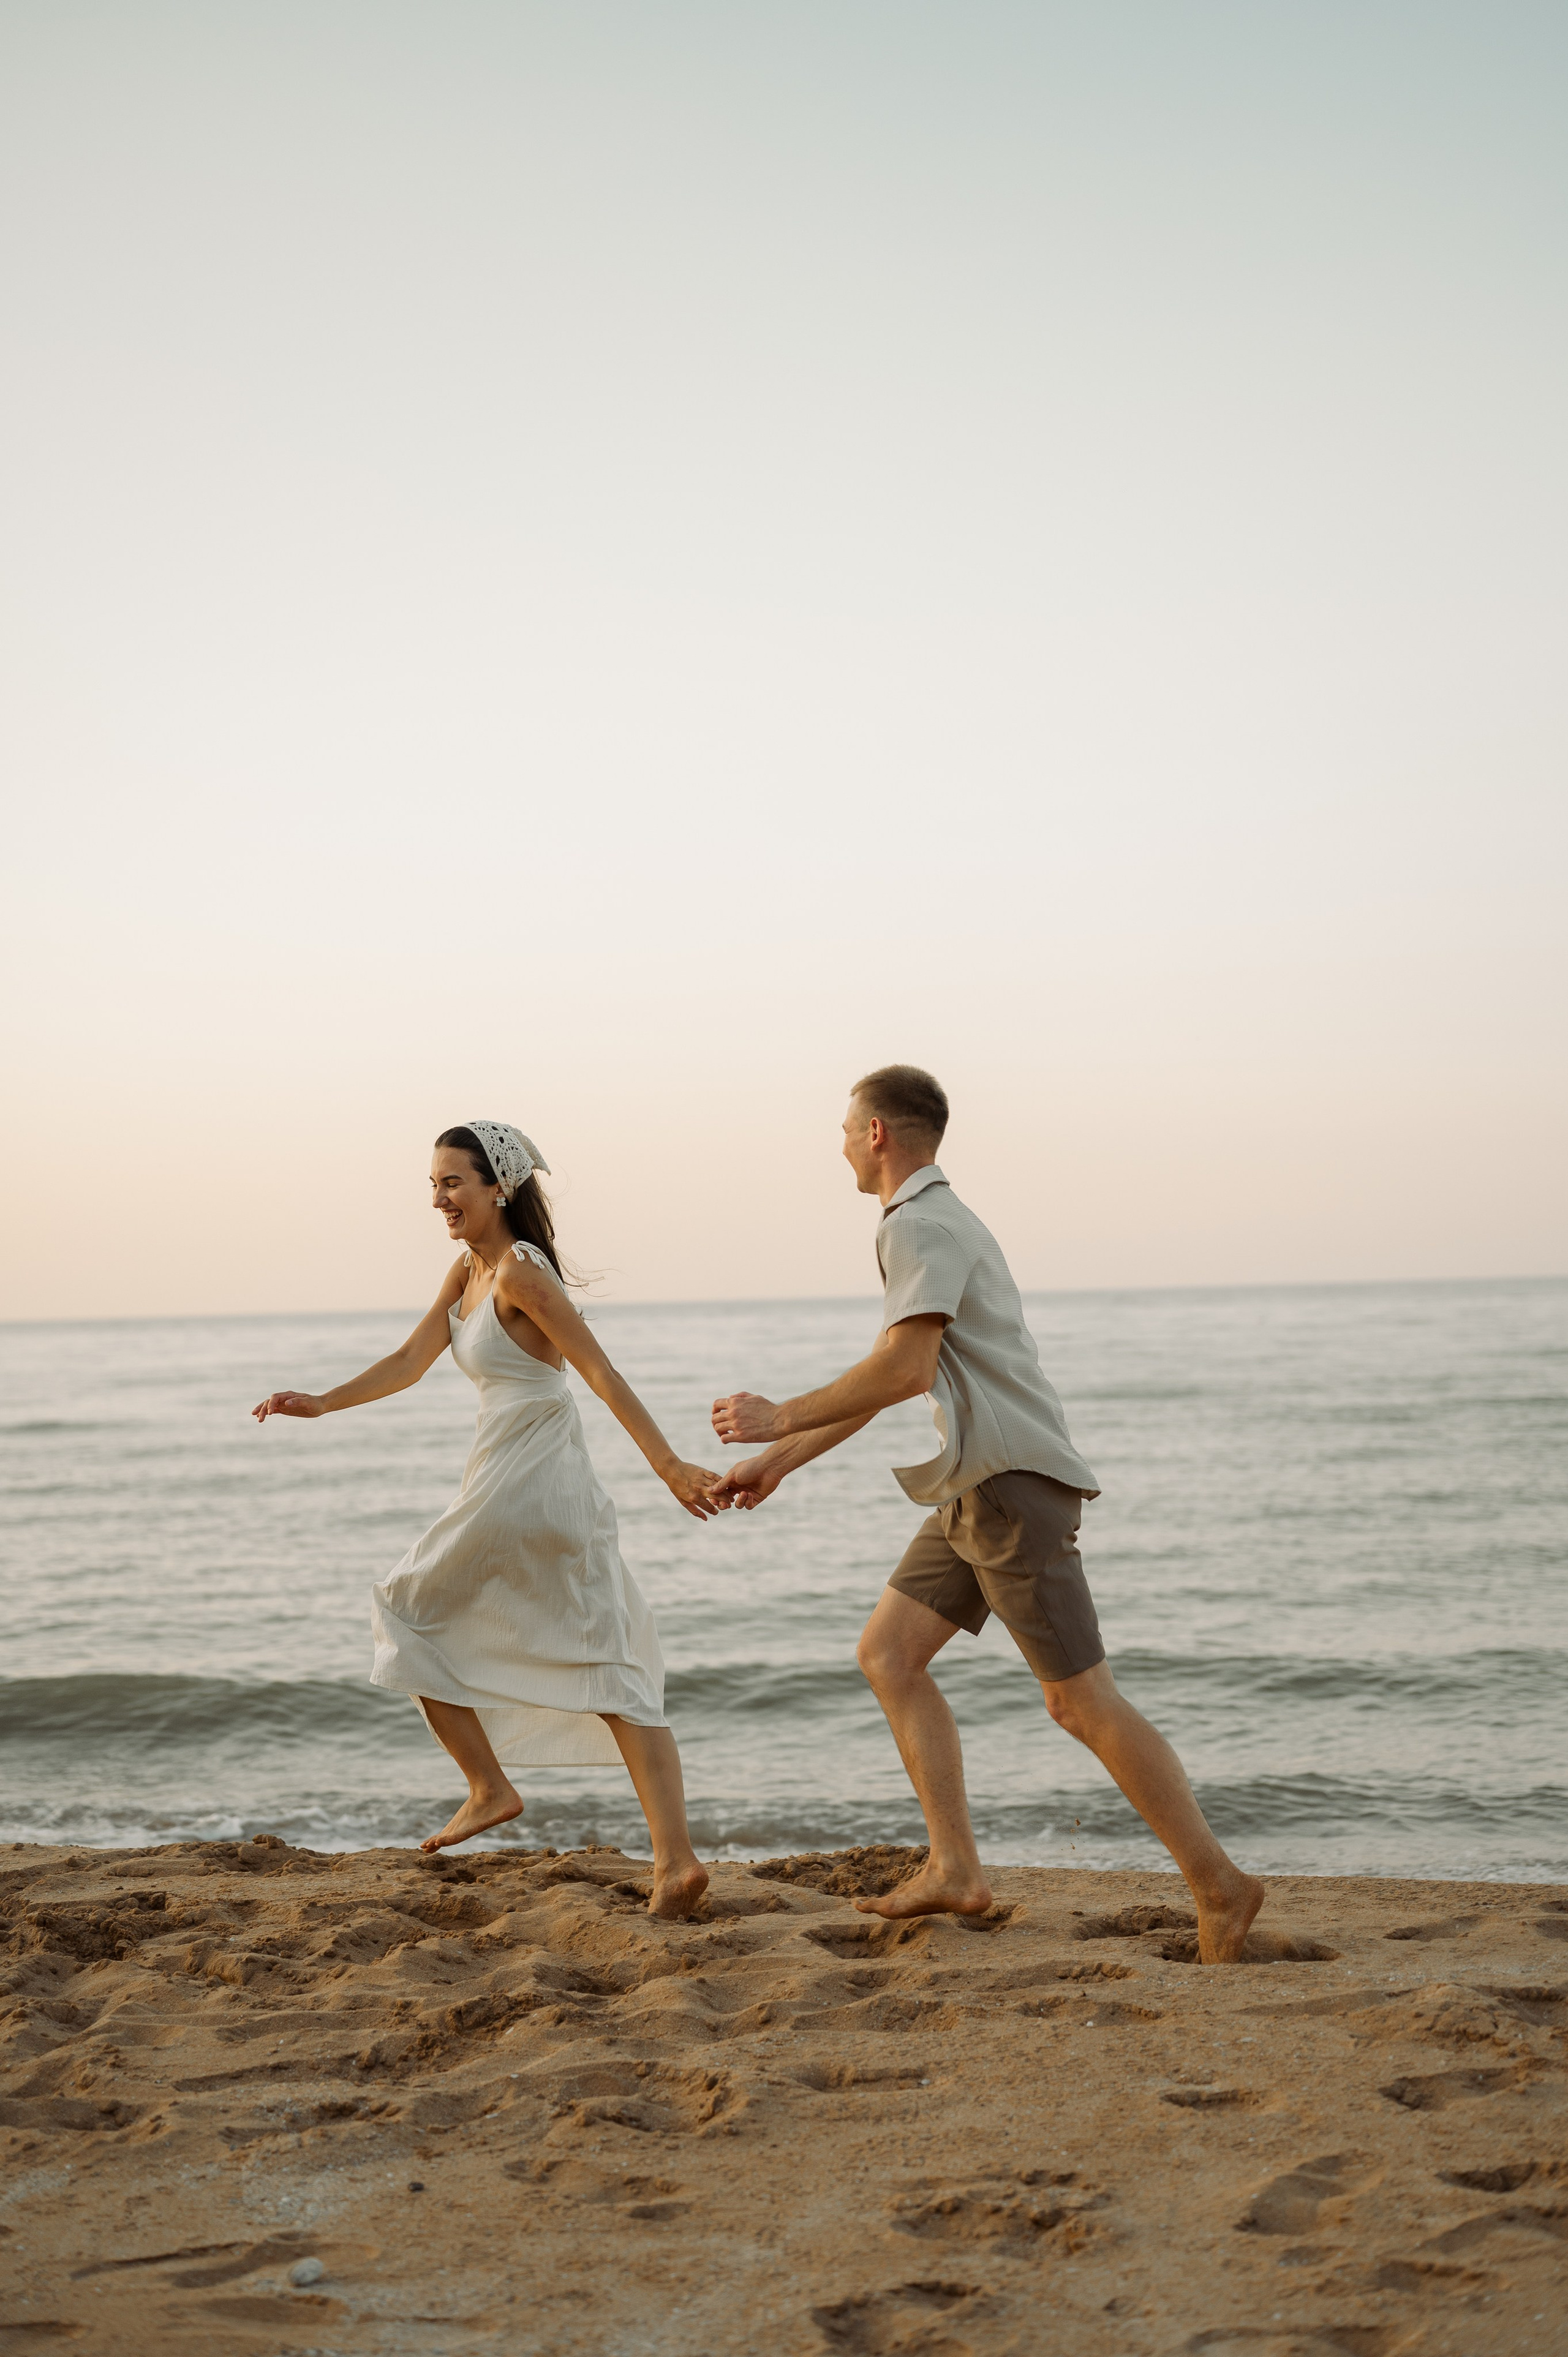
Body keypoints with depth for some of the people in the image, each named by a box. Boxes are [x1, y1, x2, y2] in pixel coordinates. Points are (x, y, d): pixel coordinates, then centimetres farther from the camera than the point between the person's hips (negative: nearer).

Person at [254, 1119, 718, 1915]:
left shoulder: (520, 1271, -13)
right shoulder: (467, 1270, 13)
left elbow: (601, 1372, -18)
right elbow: (409, 1363, 16)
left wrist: (669, 1466, -23)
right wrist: (321, 1404, 6)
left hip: (518, 1489, -9)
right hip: (564, 1493, 9)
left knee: (412, 1620, 14)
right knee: (611, 1674, 3)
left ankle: (491, 1787, 17)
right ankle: (676, 1858, -2)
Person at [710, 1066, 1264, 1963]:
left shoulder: (919, 1225, -11)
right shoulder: (937, 1219, 22)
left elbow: (904, 1370, -23)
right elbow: (886, 1379, 26)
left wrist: (782, 1417, -13)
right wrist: (779, 1461, 27)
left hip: (1012, 1483, -10)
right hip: (976, 1491, 10)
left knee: (1082, 1699, -8)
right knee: (889, 1652, 7)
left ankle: (1219, 1883, -2)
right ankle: (956, 1868, 4)